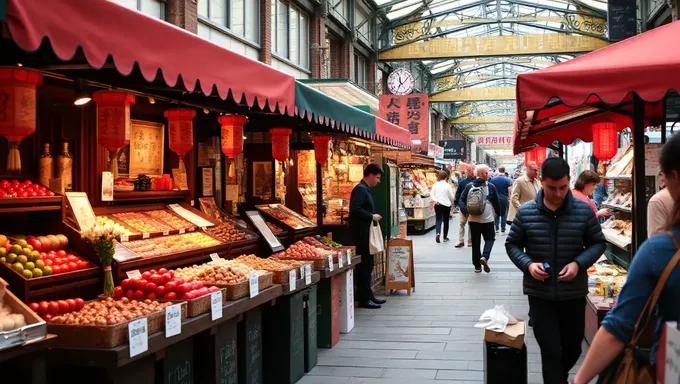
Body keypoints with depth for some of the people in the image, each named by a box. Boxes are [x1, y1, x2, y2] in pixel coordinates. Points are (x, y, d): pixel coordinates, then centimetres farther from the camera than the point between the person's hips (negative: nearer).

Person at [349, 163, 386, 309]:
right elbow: (355, 209, -26)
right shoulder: (360, 189, -15)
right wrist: (372, 216, -19)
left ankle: (367, 295, 21)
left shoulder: (365, 189, 17)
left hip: (365, 232, 11)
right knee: (365, 264, -7)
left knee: (367, 264, 14)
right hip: (361, 233, -11)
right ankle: (364, 298, -2)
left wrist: (373, 217, 8)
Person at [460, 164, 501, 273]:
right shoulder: (491, 187, -8)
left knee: (475, 241, 10)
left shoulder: (469, 186, 0)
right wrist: (498, 213, 15)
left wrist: (465, 211, 0)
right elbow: (496, 202, 0)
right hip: (487, 219, -3)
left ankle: (477, 266, 12)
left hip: (473, 219, 3)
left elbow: (462, 200, -3)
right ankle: (484, 257, -13)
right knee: (489, 238, 12)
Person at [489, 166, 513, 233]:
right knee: (504, 214, 8)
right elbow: (510, 190, -10)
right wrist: (509, 197, 7)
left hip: (495, 199, 1)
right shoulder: (508, 180, -9)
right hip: (504, 199, -1)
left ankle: (496, 227, 7)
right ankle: (503, 228, 8)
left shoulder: (493, 179, -4)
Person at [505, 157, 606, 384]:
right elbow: (512, 245, 5)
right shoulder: (525, 213, -5)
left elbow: (598, 243, 4)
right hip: (540, 294, -2)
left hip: (574, 293, 2)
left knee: (573, 348, 17)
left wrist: (579, 263, -14)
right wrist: (528, 265, -14)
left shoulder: (584, 211, -5)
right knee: (551, 352, -2)